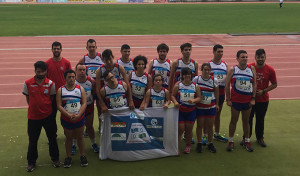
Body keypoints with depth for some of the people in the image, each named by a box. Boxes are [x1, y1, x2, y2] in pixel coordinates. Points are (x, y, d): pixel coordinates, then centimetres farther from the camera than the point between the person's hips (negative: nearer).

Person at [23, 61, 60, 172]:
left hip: (48, 115, 0)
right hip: (33, 116, 0)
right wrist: (34, 107, 2)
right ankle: (31, 162, 25)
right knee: (32, 140, 10)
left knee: (52, 138, 13)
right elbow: (27, 98, 5)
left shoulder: (50, 84, -6)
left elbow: (52, 98, 4)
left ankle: (55, 159, 30)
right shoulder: (28, 83, -7)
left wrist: (46, 107, 0)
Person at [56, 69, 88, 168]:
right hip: (66, 119, 0)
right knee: (68, 138, 10)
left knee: (80, 137, 11)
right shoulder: (60, 90, -3)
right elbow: (59, 105, -9)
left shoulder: (80, 89, -1)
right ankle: (68, 157, 23)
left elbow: (84, 103, -6)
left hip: (79, 118, 1)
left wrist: (78, 115, -19)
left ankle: (82, 156, 24)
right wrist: (69, 115, -20)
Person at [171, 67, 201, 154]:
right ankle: (176, 147, 9)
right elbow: (173, 95, 1)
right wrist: (175, 102, -18)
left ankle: (188, 146, 26)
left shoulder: (195, 86, 1)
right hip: (180, 110, -1)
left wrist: (194, 100, -18)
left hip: (191, 111, 2)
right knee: (180, 129, -4)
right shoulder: (178, 85, -3)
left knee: (189, 129, 7)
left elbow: (199, 97, 2)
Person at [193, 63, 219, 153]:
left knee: (210, 126, 6)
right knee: (199, 125, 3)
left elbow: (216, 92, 10)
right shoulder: (196, 79, -4)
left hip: (211, 106, 1)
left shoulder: (214, 80, -1)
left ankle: (210, 143, 20)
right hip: (199, 106, -1)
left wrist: (217, 104, 13)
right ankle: (199, 143, 17)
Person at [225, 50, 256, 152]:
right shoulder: (232, 70, -5)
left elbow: (254, 84, 5)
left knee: (246, 121, 11)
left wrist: (253, 98, 0)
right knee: (233, 121, 6)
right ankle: (231, 141, 16)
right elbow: (227, 85, -3)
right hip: (235, 100, -2)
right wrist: (228, 99, -7)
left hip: (248, 100, 2)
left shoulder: (252, 69, 2)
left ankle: (247, 141, 22)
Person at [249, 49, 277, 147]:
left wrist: (263, 91, -11)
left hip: (263, 100, 0)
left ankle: (260, 138, 28)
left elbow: (274, 84, 1)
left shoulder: (270, 70, -7)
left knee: (260, 120, 12)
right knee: (248, 119, 9)